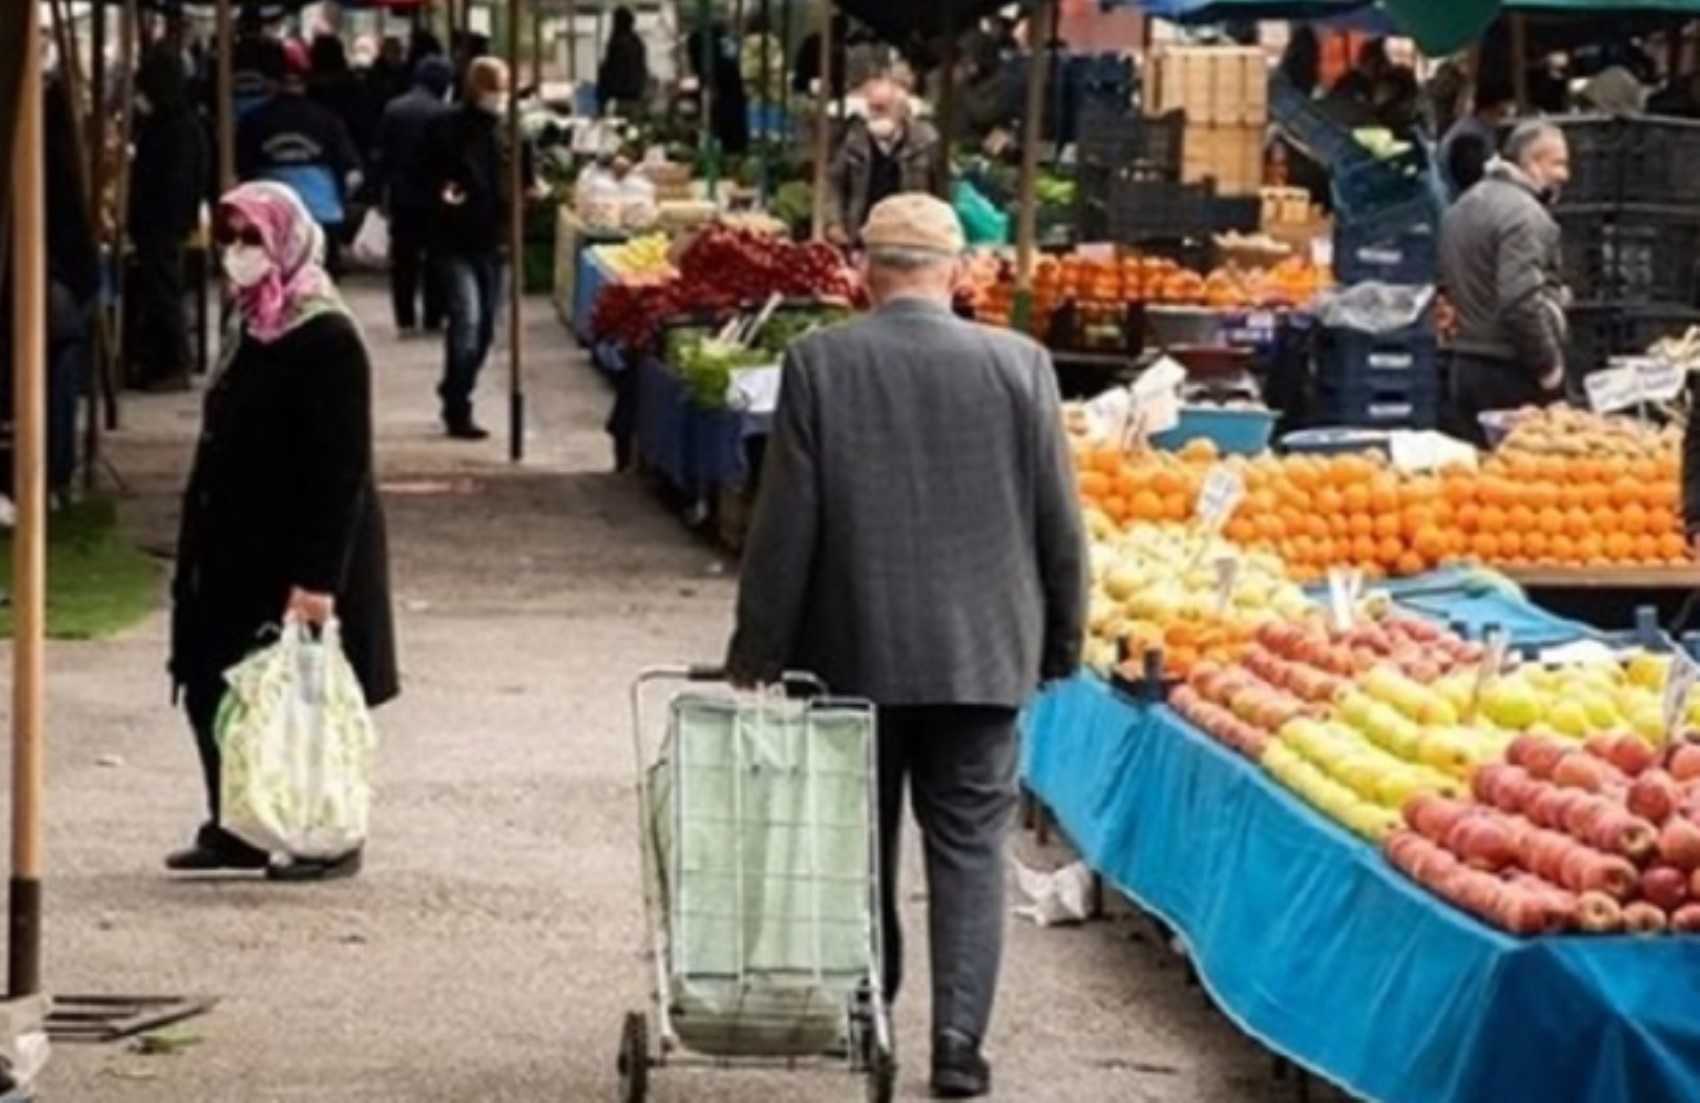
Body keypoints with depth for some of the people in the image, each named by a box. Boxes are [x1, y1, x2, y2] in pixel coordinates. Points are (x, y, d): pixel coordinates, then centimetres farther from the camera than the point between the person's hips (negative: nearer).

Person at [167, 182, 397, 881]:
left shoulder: (328, 342, -17)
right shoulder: (251, 329, 10)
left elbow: (341, 471, -20)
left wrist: (318, 577, -23)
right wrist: (198, 548, 17)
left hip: (298, 556, -9)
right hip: (237, 550, 9)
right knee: (211, 688, 10)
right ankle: (234, 827, 20)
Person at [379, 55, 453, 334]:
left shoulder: (392, 110, 1)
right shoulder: (441, 113, -15)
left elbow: (383, 154, 4)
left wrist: (388, 184, 10)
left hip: (400, 195, 4)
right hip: (432, 195, -4)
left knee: (403, 259, 8)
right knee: (434, 258, 6)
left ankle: (405, 319, 7)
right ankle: (433, 318, 6)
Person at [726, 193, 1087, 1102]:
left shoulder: (820, 364, -8)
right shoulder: (1018, 365, -5)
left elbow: (785, 524, -6)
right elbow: (1058, 521, 0)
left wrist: (757, 652, 2)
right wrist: (1061, 641, 12)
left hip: (853, 652, 0)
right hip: (981, 651, 0)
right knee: (969, 848, 5)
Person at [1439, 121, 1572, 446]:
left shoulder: (1464, 206, 16)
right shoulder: (1523, 214, -15)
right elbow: (1521, 301, -24)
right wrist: (1548, 365, -14)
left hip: (1464, 366, 9)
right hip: (1511, 372, -9)